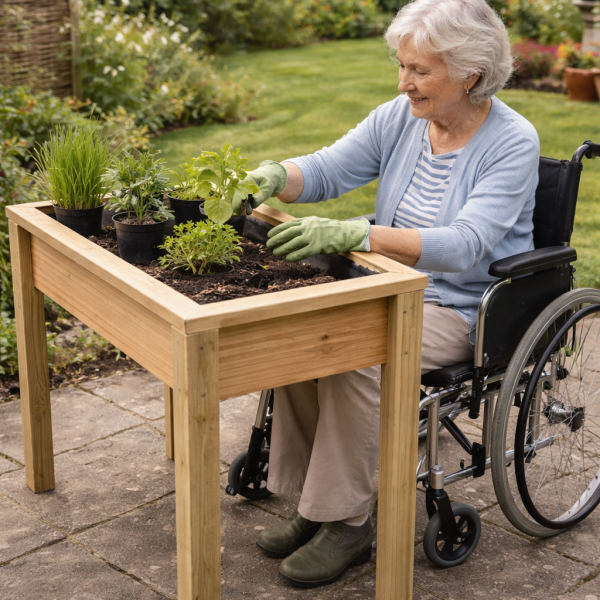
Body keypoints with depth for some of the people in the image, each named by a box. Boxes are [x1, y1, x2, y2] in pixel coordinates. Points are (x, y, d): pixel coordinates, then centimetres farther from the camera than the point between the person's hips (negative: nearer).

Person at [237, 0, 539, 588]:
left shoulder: (512, 141, -17)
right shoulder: (401, 117, 1)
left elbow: (463, 246, -30)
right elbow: (328, 169, 2)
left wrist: (350, 235, -40)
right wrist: (275, 175, -22)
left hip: (468, 311, -6)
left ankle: (346, 522, -15)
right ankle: (311, 501, -7)